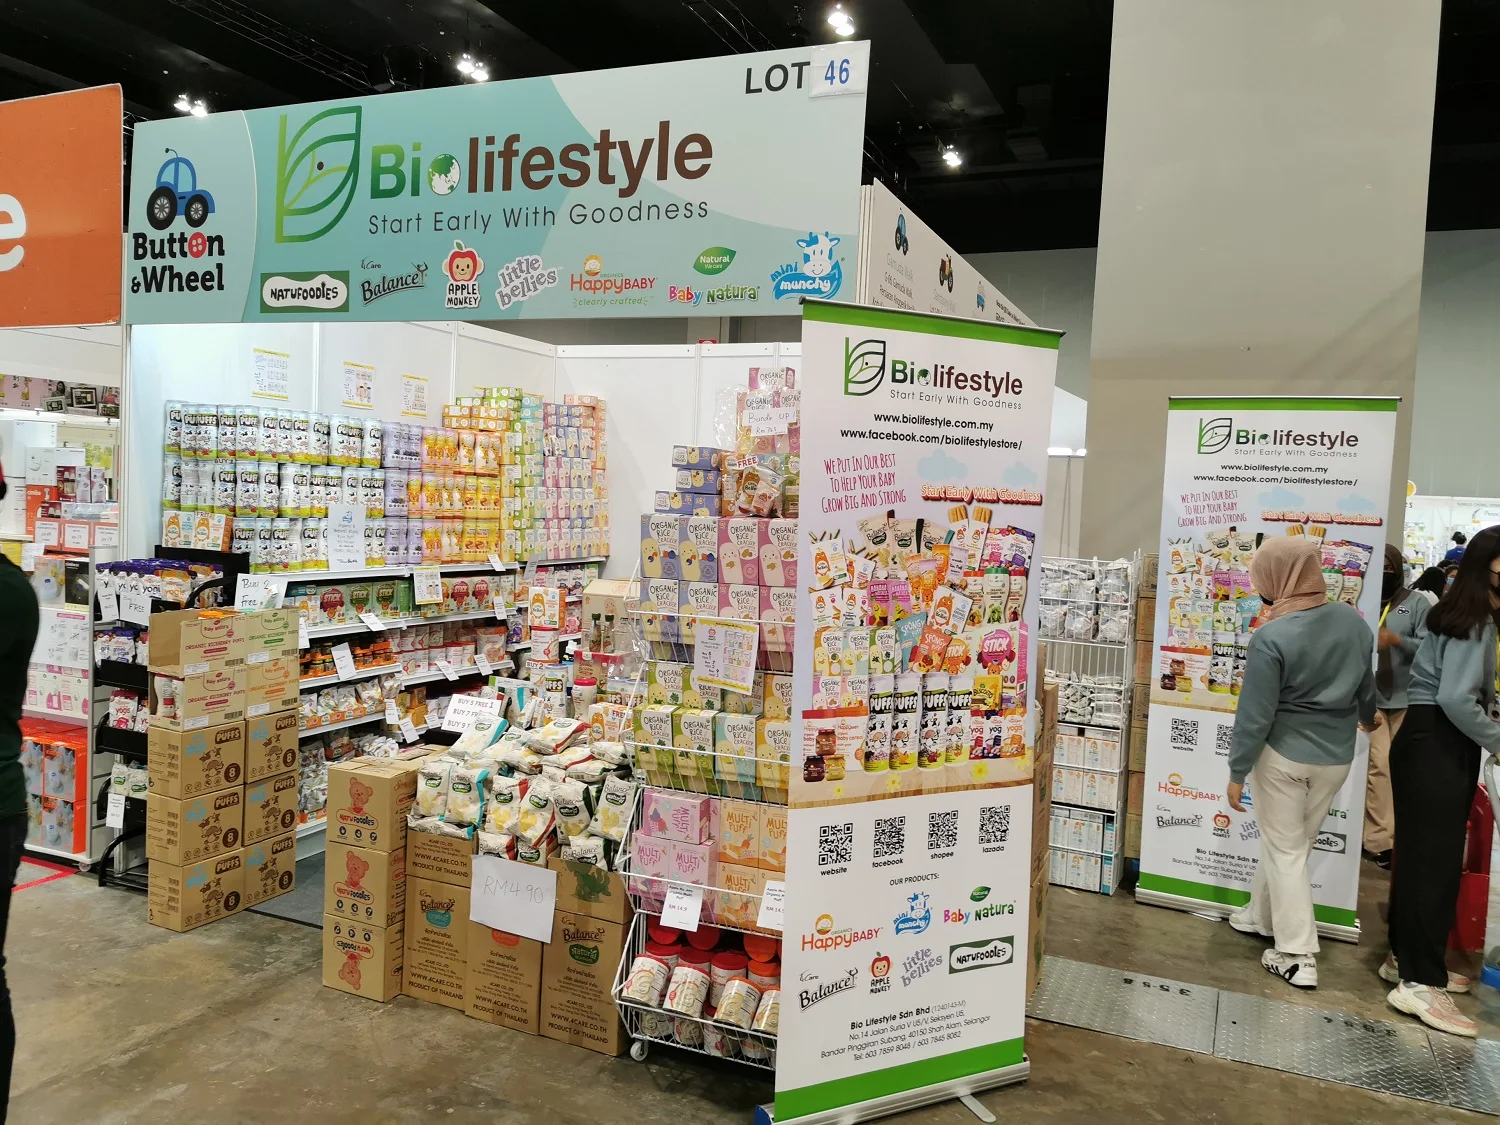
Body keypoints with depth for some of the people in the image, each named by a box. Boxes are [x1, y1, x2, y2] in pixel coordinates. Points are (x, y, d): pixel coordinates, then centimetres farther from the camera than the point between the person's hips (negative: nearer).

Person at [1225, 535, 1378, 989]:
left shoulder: (1271, 637, -23)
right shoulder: (1353, 620, -3)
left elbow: (1255, 715, -19)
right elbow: (1365, 684, 14)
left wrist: (1237, 771, -8)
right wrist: (1367, 716, 35)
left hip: (1284, 755, -6)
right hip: (1336, 756, 6)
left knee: (1285, 850, 7)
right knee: (1290, 841, 21)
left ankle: (1297, 956, 10)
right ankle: (1261, 916, 38)